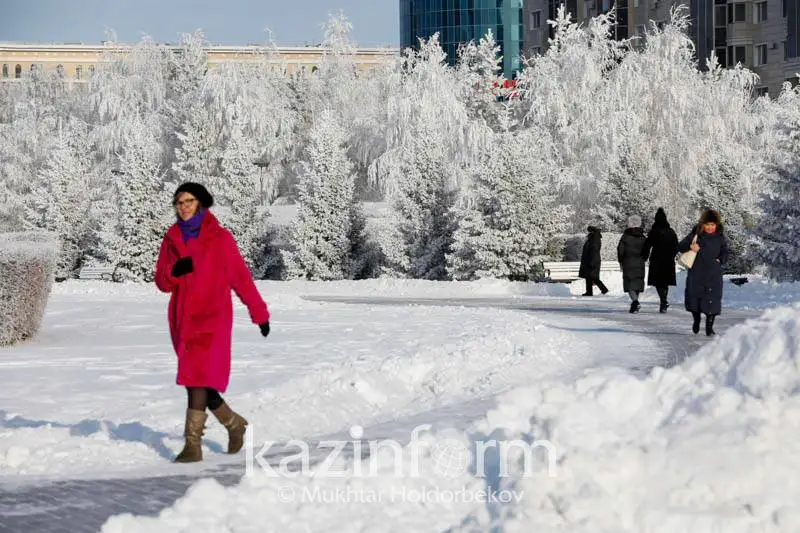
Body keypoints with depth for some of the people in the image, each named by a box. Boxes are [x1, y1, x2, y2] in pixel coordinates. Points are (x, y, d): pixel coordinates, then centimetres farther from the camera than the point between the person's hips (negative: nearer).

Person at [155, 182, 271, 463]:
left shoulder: (220, 238, -3)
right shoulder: (172, 239, 10)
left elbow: (241, 277, 0)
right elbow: (162, 282, 10)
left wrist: (259, 313, 3)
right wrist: (175, 271, -13)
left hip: (212, 319, -5)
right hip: (182, 320, 5)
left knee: (199, 380, -17)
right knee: (201, 384, 11)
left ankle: (193, 445, -16)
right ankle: (234, 424, 34)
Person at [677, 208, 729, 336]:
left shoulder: (720, 237, 2)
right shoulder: (696, 234, -1)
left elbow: (725, 253, 14)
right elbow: (680, 246, -3)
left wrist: (720, 260, -6)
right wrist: (690, 246, -23)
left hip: (713, 274, -1)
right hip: (696, 273, 1)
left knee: (712, 300, -9)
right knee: (694, 297, 9)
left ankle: (709, 326, 1)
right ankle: (696, 320, 37)